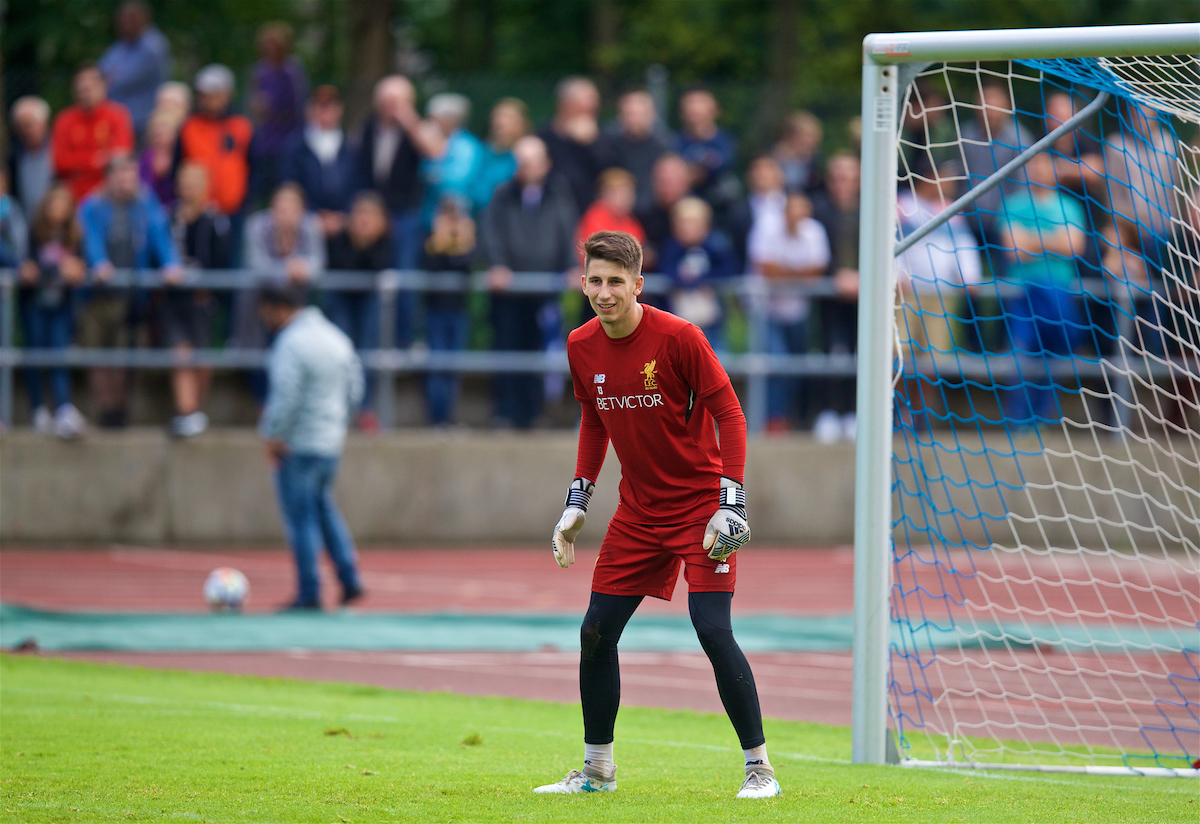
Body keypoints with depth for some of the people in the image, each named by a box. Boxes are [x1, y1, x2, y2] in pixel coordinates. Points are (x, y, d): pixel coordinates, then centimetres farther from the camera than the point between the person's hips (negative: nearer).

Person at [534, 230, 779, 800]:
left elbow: (728, 413, -14)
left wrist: (731, 502, -20)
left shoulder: (678, 337, -17)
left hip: (699, 506, -6)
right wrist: (577, 501, 9)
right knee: (595, 633, 4)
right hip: (638, 511, 6)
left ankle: (759, 768, -6)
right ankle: (596, 769, 19)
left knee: (713, 629, -16)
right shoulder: (581, 347, 0)